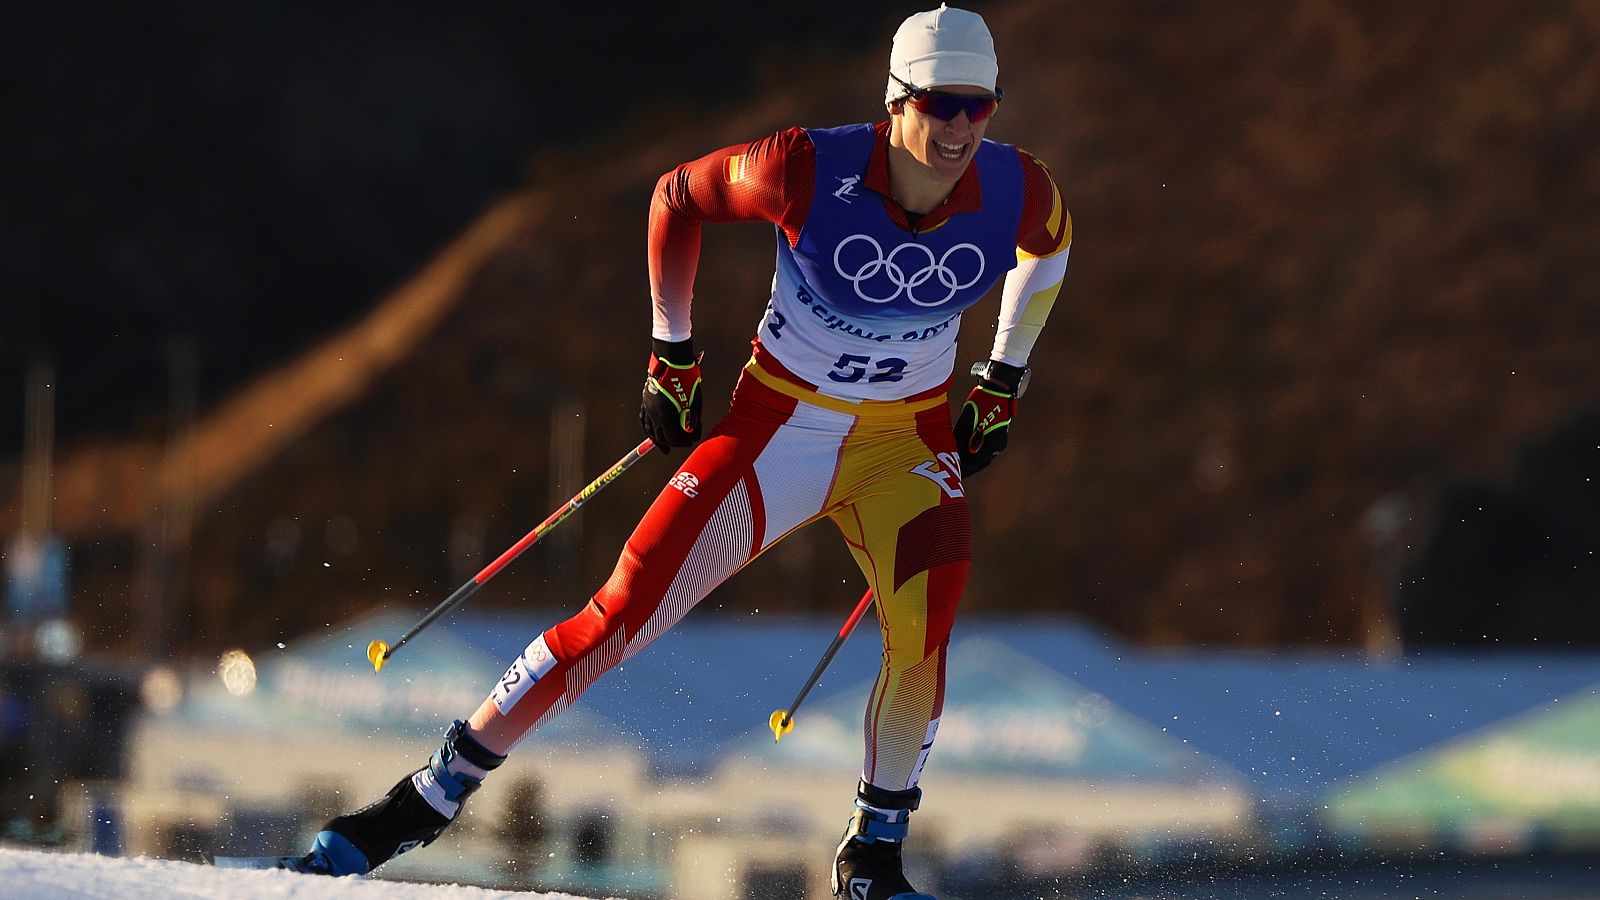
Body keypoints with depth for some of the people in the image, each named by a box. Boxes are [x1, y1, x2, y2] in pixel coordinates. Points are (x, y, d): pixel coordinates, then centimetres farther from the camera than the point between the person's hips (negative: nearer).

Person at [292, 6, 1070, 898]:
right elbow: (678, 195, -5)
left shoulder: (1017, 192, -17)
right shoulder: (810, 171, -24)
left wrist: (1004, 384, 11)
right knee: (623, 613, -8)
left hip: (910, 440, 2)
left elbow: (1050, 246, 10)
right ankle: (427, 800, 4)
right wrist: (672, 356, -1)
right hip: (778, 425, -1)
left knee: (924, 632, -25)